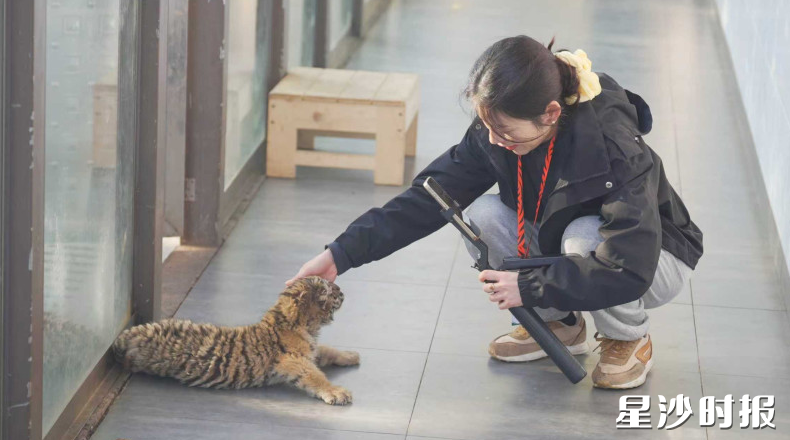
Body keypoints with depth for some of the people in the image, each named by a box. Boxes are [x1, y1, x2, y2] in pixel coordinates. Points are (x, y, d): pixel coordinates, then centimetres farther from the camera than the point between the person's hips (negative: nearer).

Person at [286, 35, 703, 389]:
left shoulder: (615, 147, -37)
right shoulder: (493, 134, -19)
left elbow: (630, 270, -41)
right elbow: (429, 197, -16)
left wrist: (530, 286, -36)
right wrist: (343, 253, -25)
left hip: (655, 256, -5)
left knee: (584, 240, -37)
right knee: (480, 216, -18)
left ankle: (630, 338, -7)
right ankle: (559, 324, 3)